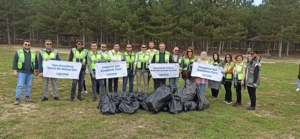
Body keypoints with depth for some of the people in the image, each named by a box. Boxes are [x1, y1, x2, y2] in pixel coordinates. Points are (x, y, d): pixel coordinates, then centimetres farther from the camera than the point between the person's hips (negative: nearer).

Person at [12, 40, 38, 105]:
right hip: (21, 72, -3)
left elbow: (36, 62, 14)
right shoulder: (18, 52, 0)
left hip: (30, 72, 3)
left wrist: (36, 70, 12)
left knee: (28, 85, 9)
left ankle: (27, 97, 21)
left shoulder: (33, 53, 9)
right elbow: (15, 62, -3)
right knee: (20, 85, -5)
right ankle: (17, 99, -1)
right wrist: (15, 70, -10)